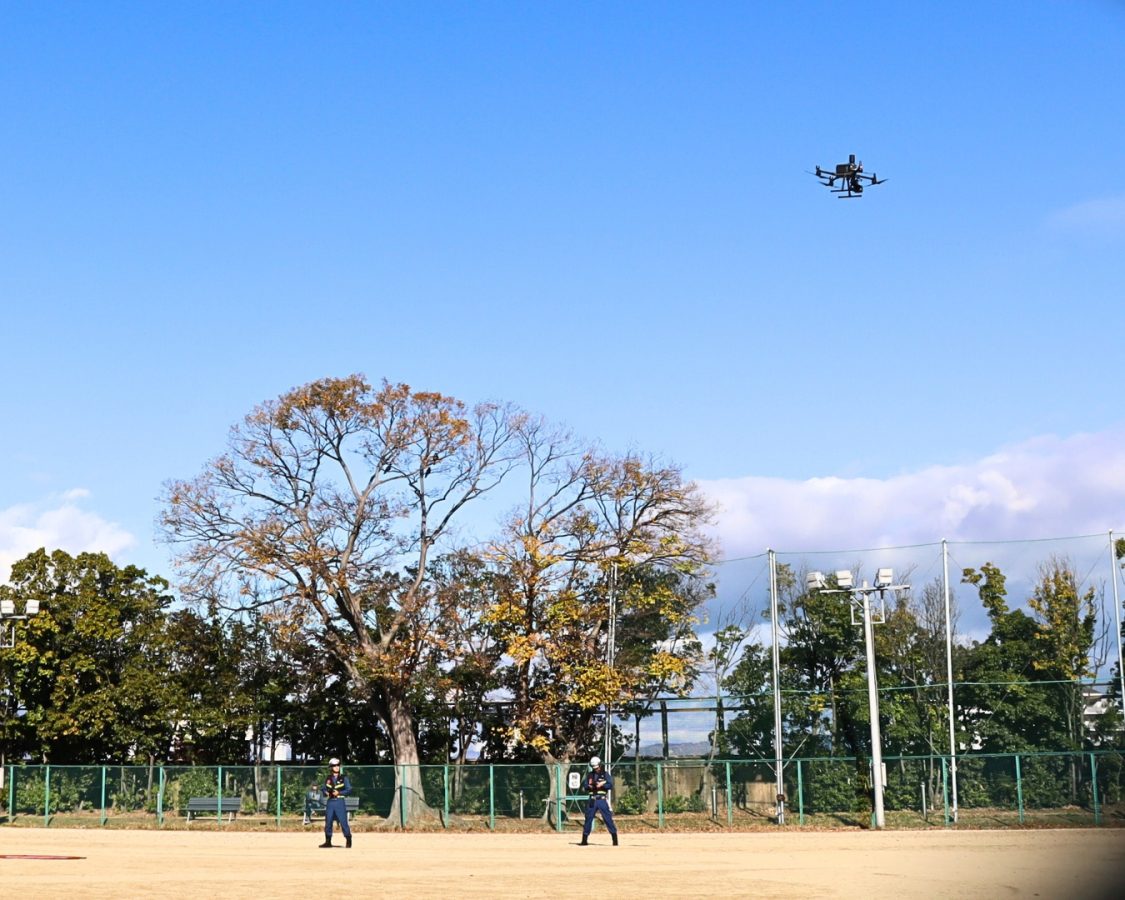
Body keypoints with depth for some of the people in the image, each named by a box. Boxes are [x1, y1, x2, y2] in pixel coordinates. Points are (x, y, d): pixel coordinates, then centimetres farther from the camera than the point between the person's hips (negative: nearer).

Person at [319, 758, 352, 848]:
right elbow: (323, 788, 17)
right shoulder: (328, 779, 11)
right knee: (328, 822, 5)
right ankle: (328, 841, 14)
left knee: (343, 821, -7)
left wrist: (339, 793, -15)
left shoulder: (343, 778, 1)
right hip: (329, 802, 4)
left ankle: (348, 840, 2)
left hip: (339, 801, -4)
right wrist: (326, 793, -5)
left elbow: (349, 789, -4)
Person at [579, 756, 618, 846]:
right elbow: (584, 787, 8)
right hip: (592, 800, 3)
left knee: (608, 818, -7)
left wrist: (601, 784, -21)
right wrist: (589, 786, -13)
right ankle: (584, 840, 12)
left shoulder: (605, 774, 3)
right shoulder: (589, 775, 12)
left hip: (602, 800, -3)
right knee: (588, 819, 5)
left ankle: (615, 840, -5)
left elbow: (610, 785, -8)